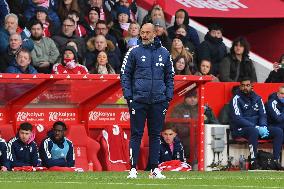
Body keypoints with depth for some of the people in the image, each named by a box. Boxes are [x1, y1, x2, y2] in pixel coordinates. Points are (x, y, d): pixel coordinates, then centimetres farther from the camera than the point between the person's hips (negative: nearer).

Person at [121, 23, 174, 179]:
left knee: (155, 135, 6)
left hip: (158, 101, 2)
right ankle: (133, 169, -1)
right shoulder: (134, 52, 3)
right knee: (136, 134, -2)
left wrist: (168, 96, 6)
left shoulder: (164, 53, 10)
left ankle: (154, 169, 10)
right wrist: (128, 96, -5)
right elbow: (125, 74, 3)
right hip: (138, 100, -2)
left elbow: (170, 76, 15)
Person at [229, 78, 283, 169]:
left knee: (278, 132, -12)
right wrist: (256, 127, -22)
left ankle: (276, 160, -18)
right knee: (254, 131, -39)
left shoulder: (257, 98, 13)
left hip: (257, 128, 6)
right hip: (240, 129, -6)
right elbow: (237, 119, -15)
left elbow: (263, 115, 10)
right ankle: (253, 162, -38)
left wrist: (263, 127, -14)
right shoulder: (236, 99, -5)